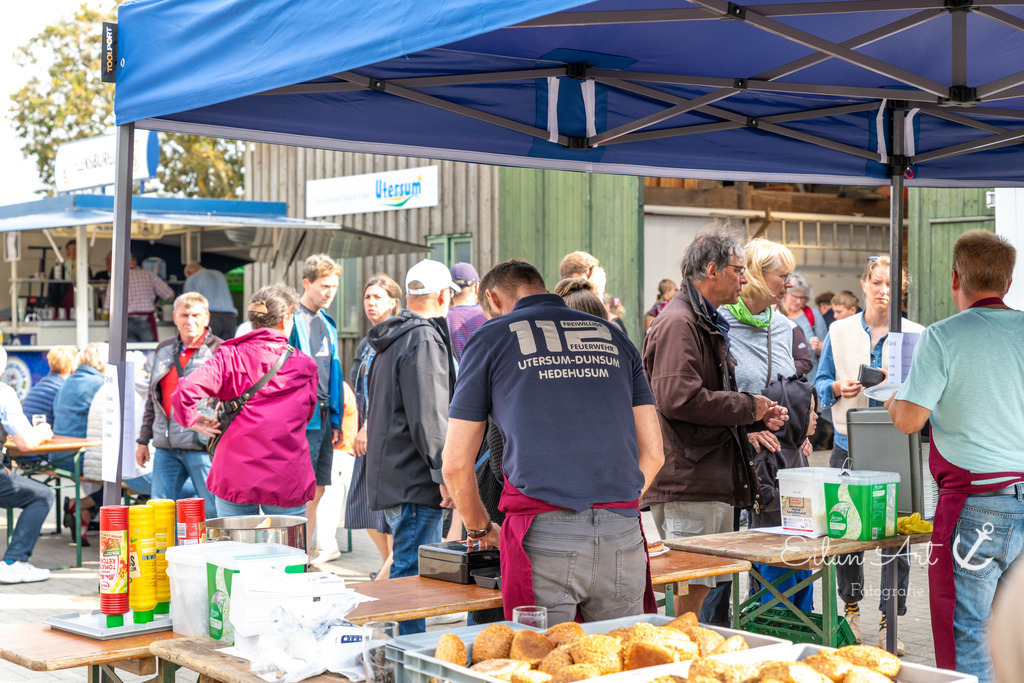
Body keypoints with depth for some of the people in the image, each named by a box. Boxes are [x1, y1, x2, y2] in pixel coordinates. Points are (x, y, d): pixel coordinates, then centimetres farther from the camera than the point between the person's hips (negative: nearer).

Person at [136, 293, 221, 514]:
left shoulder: (219, 351, -3)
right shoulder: (163, 350, 16)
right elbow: (152, 398, 22)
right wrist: (143, 440, 20)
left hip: (203, 446, -6)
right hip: (165, 446, 6)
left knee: (214, 512, -3)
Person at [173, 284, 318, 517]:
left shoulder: (230, 356, -3)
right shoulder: (305, 365, 3)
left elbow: (185, 391, -16)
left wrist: (193, 420, 3)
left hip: (236, 478, 0)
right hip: (288, 480, 0)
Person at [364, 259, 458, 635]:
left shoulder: (391, 339, 19)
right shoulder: (424, 340, -14)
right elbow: (428, 417, -20)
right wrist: (445, 473, -17)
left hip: (390, 474, 10)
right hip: (414, 480, -10)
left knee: (409, 565, 17)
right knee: (412, 571, -8)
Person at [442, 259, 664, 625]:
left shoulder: (491, 337, 11)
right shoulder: (614, 337, 21)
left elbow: (456, 465, 11)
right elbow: (653, 452, 18)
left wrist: (482, 529, 26)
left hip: (543, 536, -3)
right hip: (622, 535, 3)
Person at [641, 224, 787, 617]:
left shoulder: (708, 323, 23)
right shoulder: (678, 323, -13)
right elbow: (678, 399, -25)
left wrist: (759, 418, 14)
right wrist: (747, 407, -13)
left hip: (713, 484, 11)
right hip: (687, 485, -11)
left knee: (704, 586, 13)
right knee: (692, 589, -8)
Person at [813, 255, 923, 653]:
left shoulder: (915, 335, 3)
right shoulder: (839, 331, 8)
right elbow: (821, 381, 12)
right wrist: (838, 388, -9)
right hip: (848, 444, 2)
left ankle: (888, 624, 6)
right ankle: (851, 608, 26)